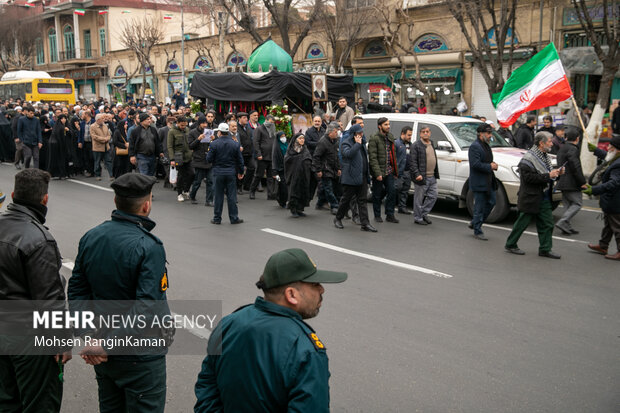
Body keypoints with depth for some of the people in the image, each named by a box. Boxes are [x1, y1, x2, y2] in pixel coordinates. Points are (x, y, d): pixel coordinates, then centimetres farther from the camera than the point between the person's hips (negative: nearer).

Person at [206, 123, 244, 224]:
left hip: (218, 173, -1)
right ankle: (234, 218, 10)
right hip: (231, 173, 2)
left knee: (218, 196, 5)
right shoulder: (235, 144, 0)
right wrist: (240, 172, 17)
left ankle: (217, 219, 11)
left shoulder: (214, 144, -8)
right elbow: (240, 160, 5)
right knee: (231, 196, 6)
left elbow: (209, 160, -6)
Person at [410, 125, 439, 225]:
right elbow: (413, 162, -14)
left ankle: (424, 214, 25)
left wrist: (436, 173, 18)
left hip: (432, 177, 8)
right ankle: (418, 218, 12)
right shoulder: (416, 145, -9)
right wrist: (417, 174, -22)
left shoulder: (431, 144, 16)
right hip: (422, 177, -8)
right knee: (419, 199, 2)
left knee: (433, 197, 11)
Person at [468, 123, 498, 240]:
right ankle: (477, 231, 8)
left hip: (488, 181, 10)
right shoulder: (475, 146, -15)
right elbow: (475, 164, -24)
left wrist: (493, 165, 8)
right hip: (479, 182, -10)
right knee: (479, 207, -2)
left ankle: (474, 223, 27)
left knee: (491, 203, 13)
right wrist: (490, 167, -17)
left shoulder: (486, 145, 16)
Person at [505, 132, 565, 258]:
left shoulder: (545, 157, 12)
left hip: (544, 198, 8)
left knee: (547, 224, 7)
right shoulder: (528, 158, -17)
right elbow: (529, 177, -25)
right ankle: (510, 244, 18)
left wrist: (556, 172, 5)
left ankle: (545, 249, 15)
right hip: (531, 198, -8)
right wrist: (548, 176, -24)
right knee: (522, 223, 3)